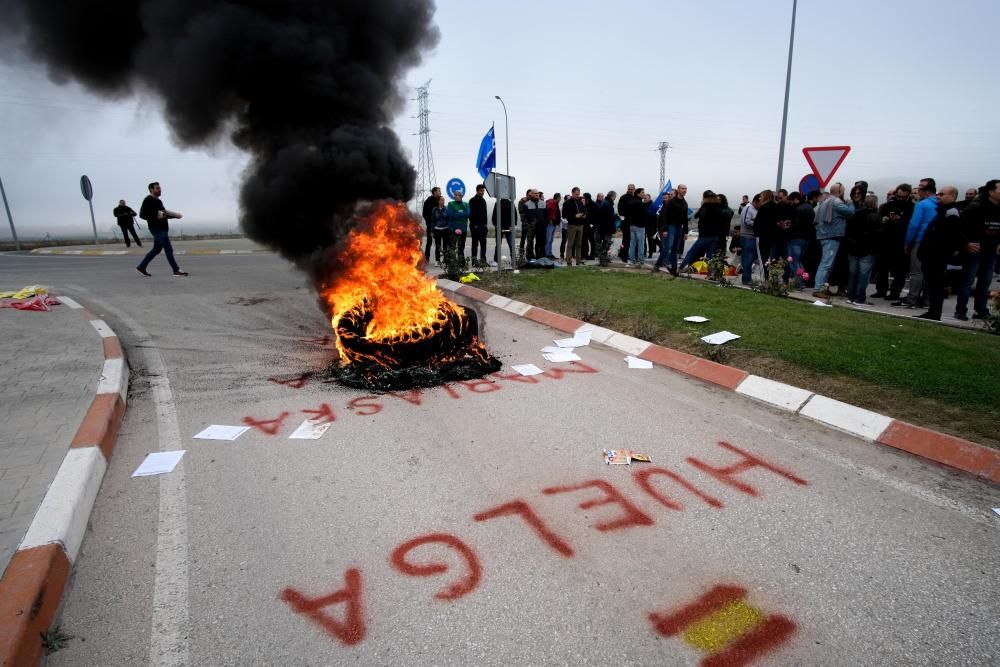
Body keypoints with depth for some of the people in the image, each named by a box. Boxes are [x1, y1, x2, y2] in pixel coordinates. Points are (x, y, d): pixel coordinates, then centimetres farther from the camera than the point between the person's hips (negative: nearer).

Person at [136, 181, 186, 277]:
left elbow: (164, 214, 27)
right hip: (157, 229, -10)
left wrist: (173, 215, 10)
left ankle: (141, 267, 23)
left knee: (156, 249, 15)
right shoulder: (148, 200, -9)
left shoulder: (158, 201, 19)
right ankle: (176, 270, -6)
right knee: (168, 249, -9)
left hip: (162, 229, 10)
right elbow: (142, 214, -15)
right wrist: (156, 216, -26)